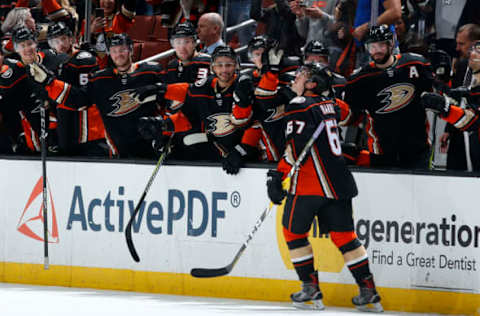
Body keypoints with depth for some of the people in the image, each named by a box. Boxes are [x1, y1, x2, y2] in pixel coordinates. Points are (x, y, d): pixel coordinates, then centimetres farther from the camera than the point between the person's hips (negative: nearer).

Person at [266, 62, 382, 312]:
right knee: (344, 235, 9)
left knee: (294, 231, 8)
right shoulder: (329, 104, 14)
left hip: (311, 184, -7)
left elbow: (297, 147, -17)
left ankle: (311, 287, 6)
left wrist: (277, 175, -15)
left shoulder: (299, 105, -9)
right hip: (339, 181, 7)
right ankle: (369, 291, 5)